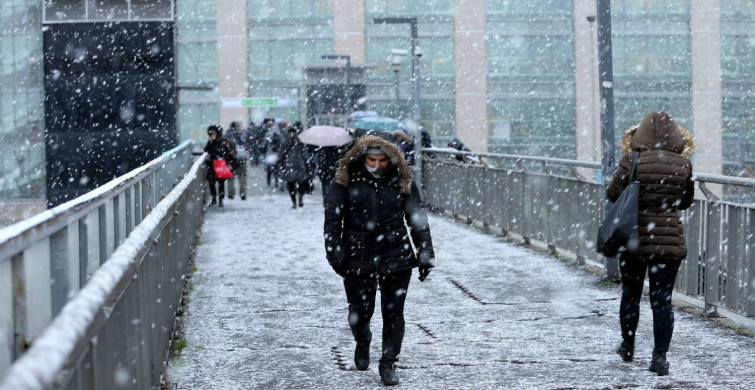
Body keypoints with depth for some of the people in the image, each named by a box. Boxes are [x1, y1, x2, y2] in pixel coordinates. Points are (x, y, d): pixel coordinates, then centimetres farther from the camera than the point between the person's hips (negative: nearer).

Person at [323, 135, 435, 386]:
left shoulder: (402, 181, 1)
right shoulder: (347, 180, -3)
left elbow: (417, 219, 5)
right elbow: (332, 218, -3)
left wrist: (425, 255, 1)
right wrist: (335, 253, -10)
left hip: (396, 259, 1)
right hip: (358, 259, 0)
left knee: (393, 313, 1)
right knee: (360, 311, 6)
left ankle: (388, 364, 15)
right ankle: (362, 343, 40)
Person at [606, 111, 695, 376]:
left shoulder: (632, 160, -11)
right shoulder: (683, 165, -4)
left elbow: (612, 194, -4)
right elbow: (686, 202, 9)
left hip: (636, 238, 0)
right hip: (670, 240, 0)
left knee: (630, 295, 17)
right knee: (662, 300, 3)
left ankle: (627, 347, 32)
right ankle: (660, 355, -6)